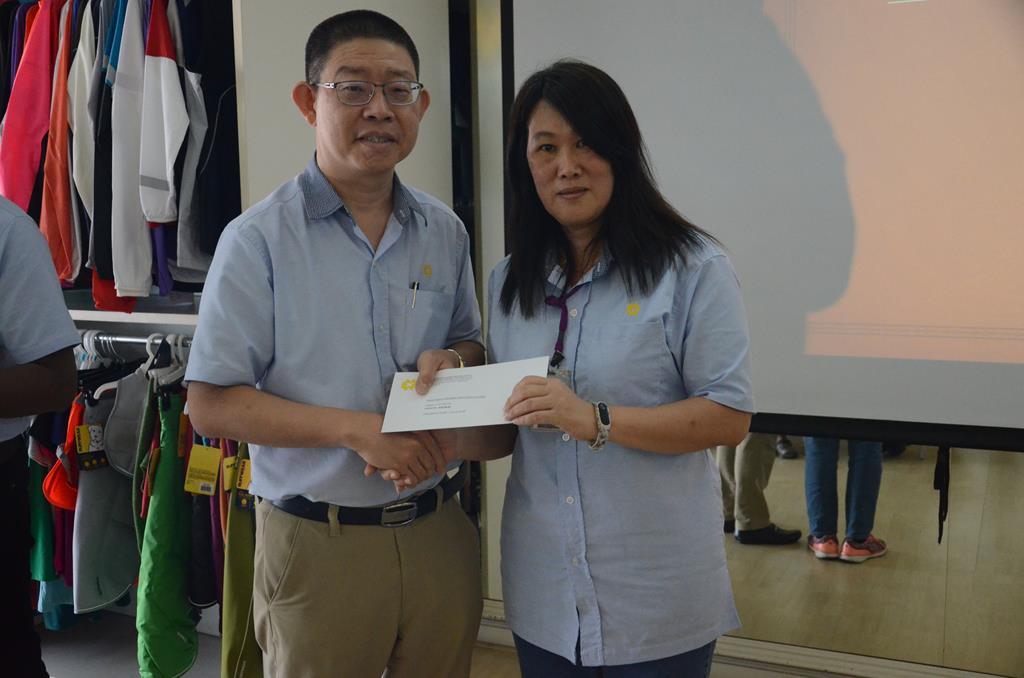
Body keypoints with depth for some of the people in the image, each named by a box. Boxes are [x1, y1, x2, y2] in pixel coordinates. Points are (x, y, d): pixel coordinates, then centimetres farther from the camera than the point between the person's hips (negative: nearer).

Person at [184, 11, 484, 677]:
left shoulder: (445, 231, 4)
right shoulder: (259, 239, -9)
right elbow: (211, 404, -10)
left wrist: (448, 361, -9)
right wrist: (357, 429, -20)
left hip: (439, 529, 4)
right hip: (318, 545, -4)